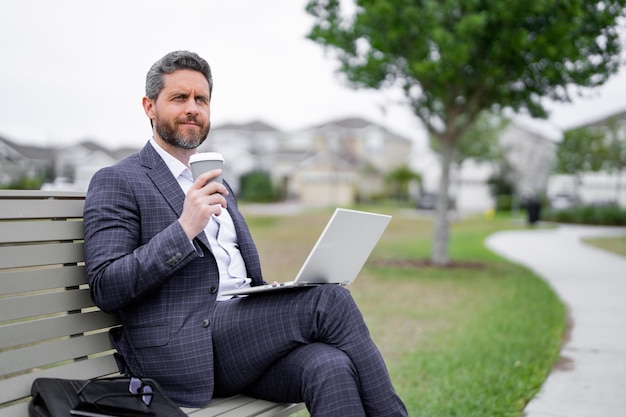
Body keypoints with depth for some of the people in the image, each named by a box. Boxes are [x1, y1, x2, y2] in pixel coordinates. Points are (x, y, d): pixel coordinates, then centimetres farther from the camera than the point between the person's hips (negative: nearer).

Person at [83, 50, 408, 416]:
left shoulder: (218, 187, 25)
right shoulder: (117, 182, 2)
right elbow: (105, 288, -10)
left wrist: (278, 292, 5)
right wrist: (184, 228, -19)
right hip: (183, 355, -6)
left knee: (331, 366, -26)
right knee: (330, 299, -22)